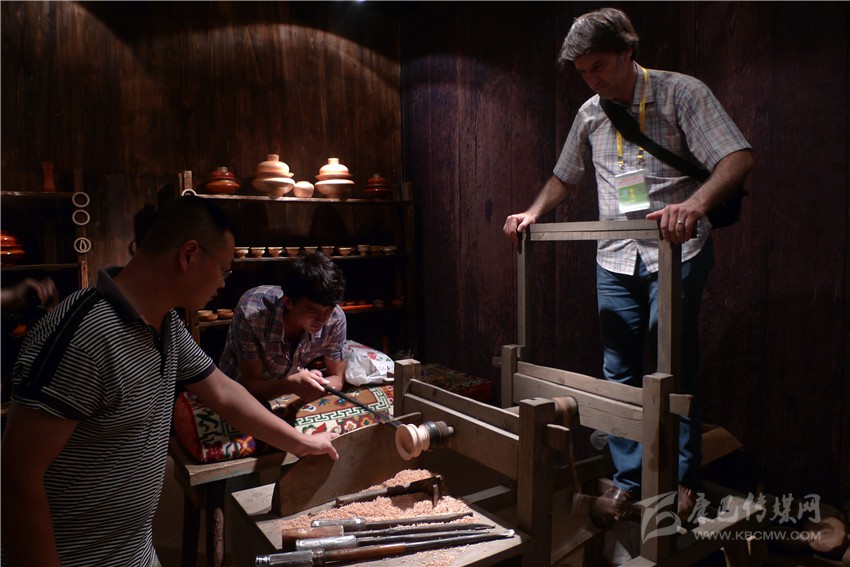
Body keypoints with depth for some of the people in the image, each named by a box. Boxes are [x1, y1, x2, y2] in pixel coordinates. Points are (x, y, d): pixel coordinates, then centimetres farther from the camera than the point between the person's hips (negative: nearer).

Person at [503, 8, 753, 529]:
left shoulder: (681, 93, -3)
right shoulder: (590, 114, 13)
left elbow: (738, 158, -14)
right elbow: (565, 177, 25)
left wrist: (695, 203, -33)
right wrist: (534, 213, 9)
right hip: (616, 259, 5)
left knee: (674, 369, 0)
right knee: (620, 373, 6)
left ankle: (683, 480, 19)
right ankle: (628, 479, 18)